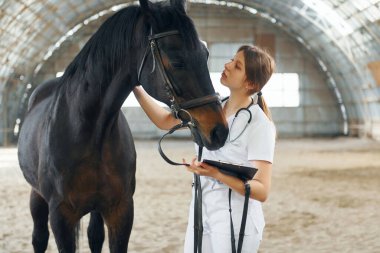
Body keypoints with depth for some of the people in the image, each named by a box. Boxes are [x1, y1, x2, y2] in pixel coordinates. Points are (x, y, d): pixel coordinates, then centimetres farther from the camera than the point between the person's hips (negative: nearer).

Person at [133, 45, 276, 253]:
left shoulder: (259, 124, -16)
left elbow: (262, 191, -19)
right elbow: (164, 121, 11)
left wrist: (216, 174, -30)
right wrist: (136, 88, -1)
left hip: (235, 222, -6)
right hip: (201, 215, 6)